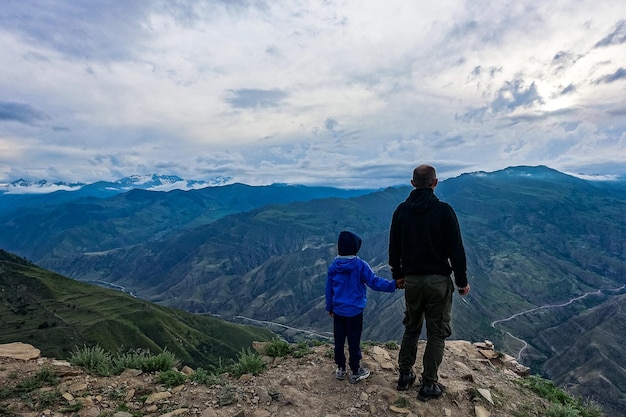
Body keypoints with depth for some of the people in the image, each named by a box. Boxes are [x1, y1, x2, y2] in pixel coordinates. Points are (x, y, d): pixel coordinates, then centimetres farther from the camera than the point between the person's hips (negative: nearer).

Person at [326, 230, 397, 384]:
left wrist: (329, 307, 16)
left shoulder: (333, 266, -3)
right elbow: (374, 282, -17)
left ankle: (340, 369, 28)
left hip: (338, 311, 4)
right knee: (354, 341, 8)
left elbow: (329, 289, 5)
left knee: (339, 340, 15)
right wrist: (393, 284, -12)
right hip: (354, 311, -4)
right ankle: (355, 372, 21)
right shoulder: (360, 265, -16)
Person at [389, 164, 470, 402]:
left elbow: (394, 247, 5)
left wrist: (397, 274, 18)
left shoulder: (401, 210, -1)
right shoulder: (444, 211, -11)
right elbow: (456, 249, -10)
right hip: (438, 281, -3)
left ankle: (405, 376, 28)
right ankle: (429, 385, 17)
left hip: (411, 280, 3)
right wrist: (462, 280, 1)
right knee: (436, 333, 9)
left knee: (411, 328, 20)